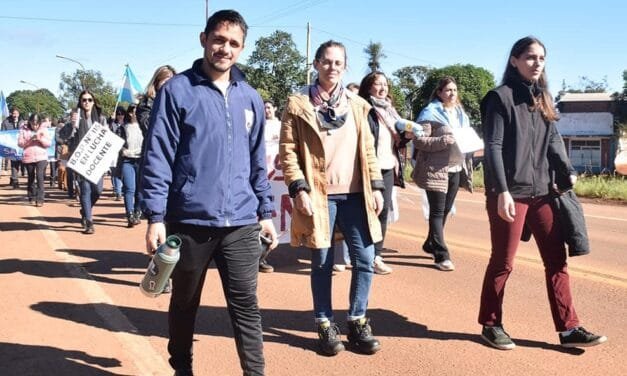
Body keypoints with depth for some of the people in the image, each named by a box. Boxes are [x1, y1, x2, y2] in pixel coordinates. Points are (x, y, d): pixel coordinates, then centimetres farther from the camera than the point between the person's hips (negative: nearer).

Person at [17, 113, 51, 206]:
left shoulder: (44, 129, 4)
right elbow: (20, 143, -2)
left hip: (41, 157, -2)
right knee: (31, 178, 14)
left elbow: (49, 143, -1)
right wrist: (29, 140, -17)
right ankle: (31, 196, 32)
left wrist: (40, 139, -18)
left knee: (40, 176, -17)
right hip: (28, 157, 2)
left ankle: (40, 199, -18)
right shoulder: (24, 129, 3)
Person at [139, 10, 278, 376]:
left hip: (241, 223, 3)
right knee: (184, 304, 15)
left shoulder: (251, 98, 9)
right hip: (190, 220, -2)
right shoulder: (177, 90, -4)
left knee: (246, 306, 4)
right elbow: (157, 156, -7)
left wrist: (266, 212, 12)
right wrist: (155, 216, -12)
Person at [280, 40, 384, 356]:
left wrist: (376, 186, 6)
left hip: (355, 195, 4)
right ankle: (325, 325, 20)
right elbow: (287, 151, -4)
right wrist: (299, 189, -13)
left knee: (365, 260, 3)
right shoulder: (298, 104, 1)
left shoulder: (357, 105, 12)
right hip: (318, 196, -3)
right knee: (322, 264, 5)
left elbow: (367, 149, 13)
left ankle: (357, 321, 19)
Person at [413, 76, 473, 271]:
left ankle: (431, 244, 31)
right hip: (436, 169, -7)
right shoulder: (431, 113, -6)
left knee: (445, 210, 14)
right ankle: (441, 255, -3)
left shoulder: (460, 113, 16)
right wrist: (442, 141, -25)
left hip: (456, 169, 7)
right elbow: (419, 140, -13)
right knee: (437, 211, -4)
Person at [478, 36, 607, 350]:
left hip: (541, 192, 7)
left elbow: (553, 139, 13)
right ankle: (491, 324, 18)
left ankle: (568, 328, 13)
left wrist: (568, 172, -3)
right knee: (503, 262, 3)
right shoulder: (501, 98, -6)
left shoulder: (542, 98, 14)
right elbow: (493, 148, -12)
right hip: (510, 194, -7)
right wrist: (502, 191, -19)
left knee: (557, 260, 6)